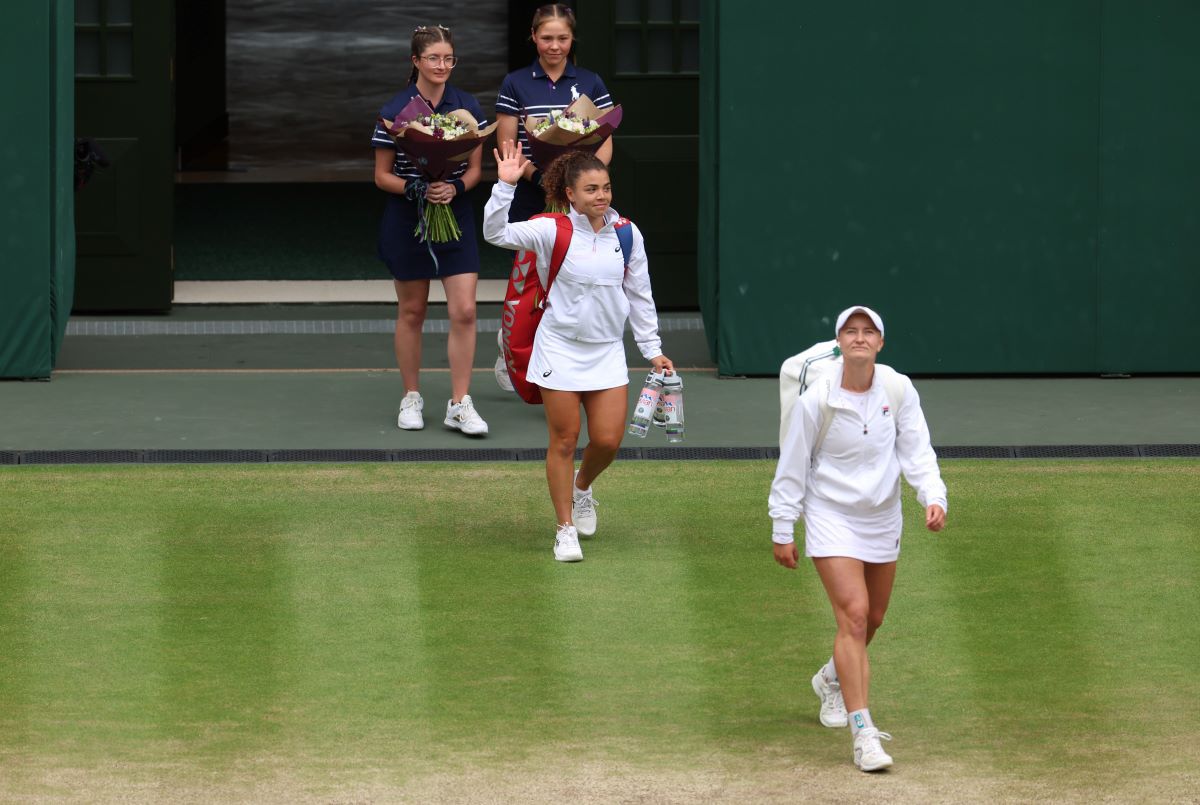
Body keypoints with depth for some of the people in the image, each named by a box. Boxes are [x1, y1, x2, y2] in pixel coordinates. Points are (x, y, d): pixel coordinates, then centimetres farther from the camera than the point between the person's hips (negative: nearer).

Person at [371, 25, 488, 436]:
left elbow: (475, 168, 6)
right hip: (407, 221, -2)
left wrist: (456, 187, -16)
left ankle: (460, 405, -2)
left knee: (464, 311, -8)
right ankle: (411, 398, 21)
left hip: (456, 219, 2)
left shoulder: (469, 108, 2)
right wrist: (416, 189, -21)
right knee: (411, 312, 8)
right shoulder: (394, 112, -6)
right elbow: (382, 175, -3)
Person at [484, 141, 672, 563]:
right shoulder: (552, 231, -10)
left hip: (607, 353, 3)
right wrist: (505, 185, -33)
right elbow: (496, 233, -21)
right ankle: (566, 530, 13)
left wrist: (652, 350, 9)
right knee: (564, 441, 2)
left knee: (608, 440, 1)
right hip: (560, 349, -3)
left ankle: (582, 488, 34)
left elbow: (640, 296, 8)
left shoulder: (627, 235, 0)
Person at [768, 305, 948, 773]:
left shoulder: (899, 391, -7)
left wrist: (933, 497, -20)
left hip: (882, 520, 4)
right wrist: (782, 532, -4)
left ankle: (832, 681, 49)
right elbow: (791, 468, -7)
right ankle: (863, 732, -20)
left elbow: (917, 451, -3)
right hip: (831, 519, -4)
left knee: (871, 620, 16)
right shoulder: (816, 401, -15)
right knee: (854, 615, -17)